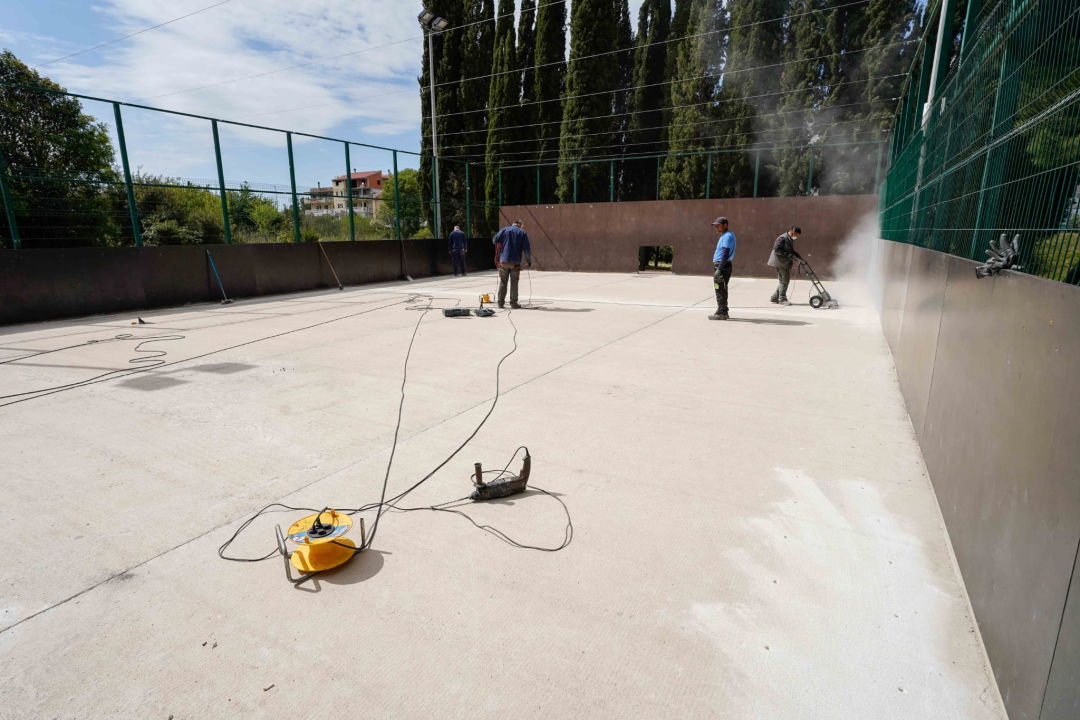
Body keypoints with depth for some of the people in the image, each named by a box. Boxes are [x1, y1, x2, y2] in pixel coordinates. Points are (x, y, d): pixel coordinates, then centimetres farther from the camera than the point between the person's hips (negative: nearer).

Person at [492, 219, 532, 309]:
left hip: (504, 261, 1)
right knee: (514, 283, 6)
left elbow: (494, 240, -4)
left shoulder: (504, 230, 6)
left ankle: (500, 302, 10)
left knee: (503, 282, 9)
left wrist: (500, 245, 17)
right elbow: (527, 249, -3)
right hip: (515, 262, -1)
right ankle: (513, 303, 6)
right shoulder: (523, 233, 4)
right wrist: (529, 261, 4)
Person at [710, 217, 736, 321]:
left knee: (720, 290, -6)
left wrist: (719, 269, -25)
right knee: (722, 290, 14)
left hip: (722, 266, -10)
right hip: (723, 266, 10)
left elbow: (725, 254, -22)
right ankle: (723, 312, 21)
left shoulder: (727, 236, -15)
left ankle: (721, 313, -3)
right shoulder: (725, 235, 16)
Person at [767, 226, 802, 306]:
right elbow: (776, 249, -22)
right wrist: (788, 255, -25)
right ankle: (782, 299, 0)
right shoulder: (782, 238, -15)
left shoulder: (790, 239, 16)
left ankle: (774, 298, 17)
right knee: (784, 281, -7)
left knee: (785, 281, 11)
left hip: (786, 263, 10)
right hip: (780, 263, -10)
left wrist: (797, 255, 6)